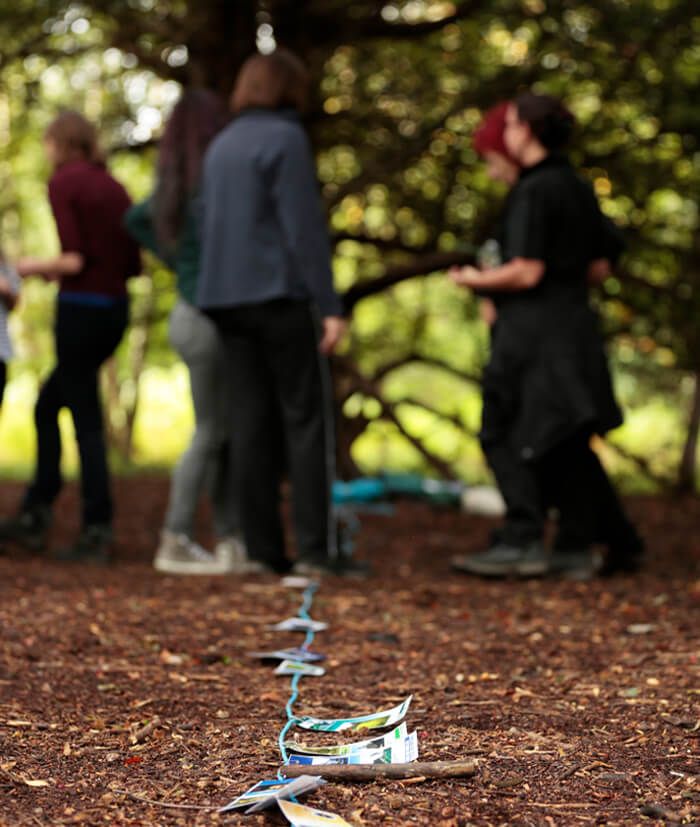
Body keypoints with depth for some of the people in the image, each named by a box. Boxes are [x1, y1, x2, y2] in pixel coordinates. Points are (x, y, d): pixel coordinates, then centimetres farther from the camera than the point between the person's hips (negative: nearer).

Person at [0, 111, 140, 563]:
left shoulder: (63, 183, -8)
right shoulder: (114, 187, 13)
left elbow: (76, 258, -17)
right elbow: (133, 264, 12)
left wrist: (37, 267, 2)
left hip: (80, 309, -7)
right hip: (115, 309, 7)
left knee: (87, 420, -2)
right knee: (47, 405, 18)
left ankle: (97, 532, 2)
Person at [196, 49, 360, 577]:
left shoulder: (221, 146, 17)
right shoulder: (286, 139, -6)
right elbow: (304, 227, -14)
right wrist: (330, 306, -14)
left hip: (229, 298, 7)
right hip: (283, 295, -7)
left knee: (254, 421, 6)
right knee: (307, 419, -4)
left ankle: (263, 550, 5)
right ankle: (315, 547, -10)